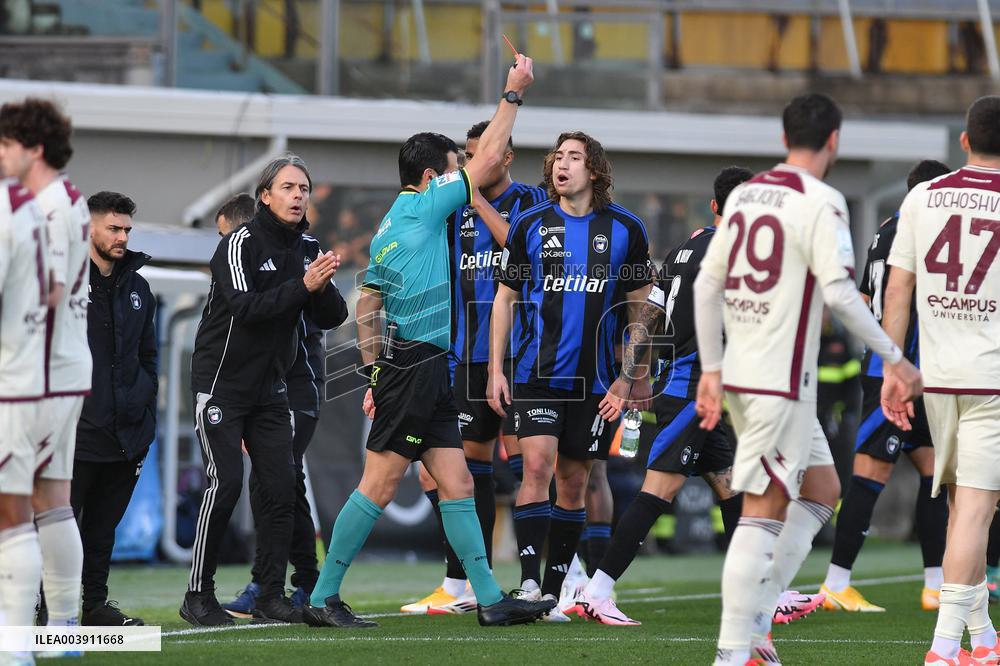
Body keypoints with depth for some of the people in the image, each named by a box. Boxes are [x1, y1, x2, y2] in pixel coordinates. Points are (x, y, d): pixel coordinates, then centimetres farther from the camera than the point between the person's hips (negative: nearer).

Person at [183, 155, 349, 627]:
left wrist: (324, 287, -18)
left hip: (269, 388, 6)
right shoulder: (241, 244, -12)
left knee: (280, 488, -2)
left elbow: (331, 319, 2)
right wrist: (303, 286, -31)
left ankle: (271, 596, 3)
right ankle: (198, 596, -6)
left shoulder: (306, 251, 7)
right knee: (225, 484, -14)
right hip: (221, 382, -6)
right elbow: (246, 307, -25)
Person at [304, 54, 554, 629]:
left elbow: (367, 308, 18)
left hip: (428, 375, 10)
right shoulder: (421, 206, -5)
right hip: (415, 364, -10)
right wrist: (514, 94, 8)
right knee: (379, 486, -8)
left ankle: (490, 599, 5)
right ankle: (324, 598, -5)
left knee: (458, 484, 6)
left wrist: (376, 374, 17)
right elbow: (487, 159, -2)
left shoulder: (391, 227, 18)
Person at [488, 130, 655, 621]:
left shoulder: (625, 229, 2)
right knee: (537, 465, -16)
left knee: (574, 481, 6)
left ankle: (552, 591, 13)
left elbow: (639, 306, 8)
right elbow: (505, 297, 9)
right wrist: (496, 369, 3)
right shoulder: (531, 225, 2)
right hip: (537, 372, -1)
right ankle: (528, 584, -18)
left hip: (593, 376, 1)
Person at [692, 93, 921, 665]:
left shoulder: (745, 194, 12)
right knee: (764, 510, -6)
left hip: (740, 372, 8)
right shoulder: (821, 201, -11)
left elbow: (708, 285, 14)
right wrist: (895, 359, -12)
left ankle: (756, 619, 13)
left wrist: (711, 370, 18)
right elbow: (840, 292, -19)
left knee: (822, 490, 18)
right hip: (780, 380, -8)